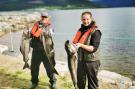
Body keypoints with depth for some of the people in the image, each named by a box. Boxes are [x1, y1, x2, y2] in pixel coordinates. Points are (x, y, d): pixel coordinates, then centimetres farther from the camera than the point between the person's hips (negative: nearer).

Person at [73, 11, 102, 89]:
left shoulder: (95, 31, -13)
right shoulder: (80, 30, 8)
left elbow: (94, 48, -19)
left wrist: (81, 45, -29)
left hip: (91, 62, -6)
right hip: (80, 61, 6)